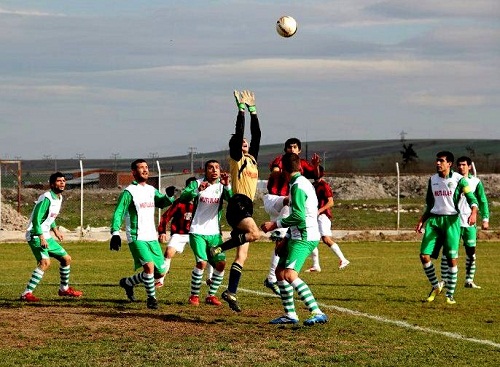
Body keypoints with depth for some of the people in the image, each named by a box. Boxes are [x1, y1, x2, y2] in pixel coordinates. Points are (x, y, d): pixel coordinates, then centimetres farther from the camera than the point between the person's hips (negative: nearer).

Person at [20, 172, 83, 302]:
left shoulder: (59, 198, 11)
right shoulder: (46, 198, -19)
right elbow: (36, 219, -23)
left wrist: (55, 230, 21)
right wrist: (41, 238, -28)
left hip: (46, 237, 10)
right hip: (36, 236, -10)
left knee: (66, 259, 15)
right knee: (45, 262, -28)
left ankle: (64, 289, 34)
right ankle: (26, 294, -28)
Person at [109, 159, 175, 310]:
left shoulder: (151, 190, 14)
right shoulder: (129, 192, -7)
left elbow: (162, 202, 6)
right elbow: (118, 213, -12)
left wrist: (169, 196, -16)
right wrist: (115, 233, -23)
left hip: (152, 237, 7)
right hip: (137, 238, -7)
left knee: (160, 272, 8)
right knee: (149, 266, -25)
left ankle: (128, 282, 27)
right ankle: (151, 298, -7)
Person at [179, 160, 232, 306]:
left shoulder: (222, 186, 3)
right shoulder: (197, 184, -4)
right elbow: (183, 197, -19)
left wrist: (227, 185, -29)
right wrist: (197, 190, -36)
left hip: (215, 233, 4)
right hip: (198, 231, -4)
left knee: (221, 263, -5)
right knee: (202, 262, -18)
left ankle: (211, 295, 11)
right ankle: (194, 295, -2)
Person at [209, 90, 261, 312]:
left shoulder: (252, 158, 19)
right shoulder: (236, 158, 0)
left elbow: (256, 135, 18)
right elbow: (238, 133, -8)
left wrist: (253, 110, 17)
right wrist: (242, 110, -4)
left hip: (246, 207, 8)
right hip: (237, 205, -8)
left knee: (242, 255, 2)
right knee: (255, 234, -33)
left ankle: (231, 292, 0)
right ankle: (219, 249, -19)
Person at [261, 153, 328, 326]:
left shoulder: (298, 186, -14)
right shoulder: (303, 183, 17)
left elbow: (298, 216, -22)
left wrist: (275, 224, -12)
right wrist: (286, 240, 25)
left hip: (304, 238, -10)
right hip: (298, 237, 10)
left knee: (289, 274, -23)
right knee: (280, 271, 16)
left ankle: (318, 313, -29)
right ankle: (290, 315, 21)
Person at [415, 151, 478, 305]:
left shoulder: (458, 179, -4)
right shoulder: (432, 179, 11)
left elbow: (472, 199, -9)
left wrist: (473, 213, -29)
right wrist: (422, 221, 13)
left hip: (451, 220, -4)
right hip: (434, 220, 4)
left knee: (452, 258, -5)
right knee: (424, 255, -6)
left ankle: (450, 294, 6)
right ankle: (435, 286, 14)